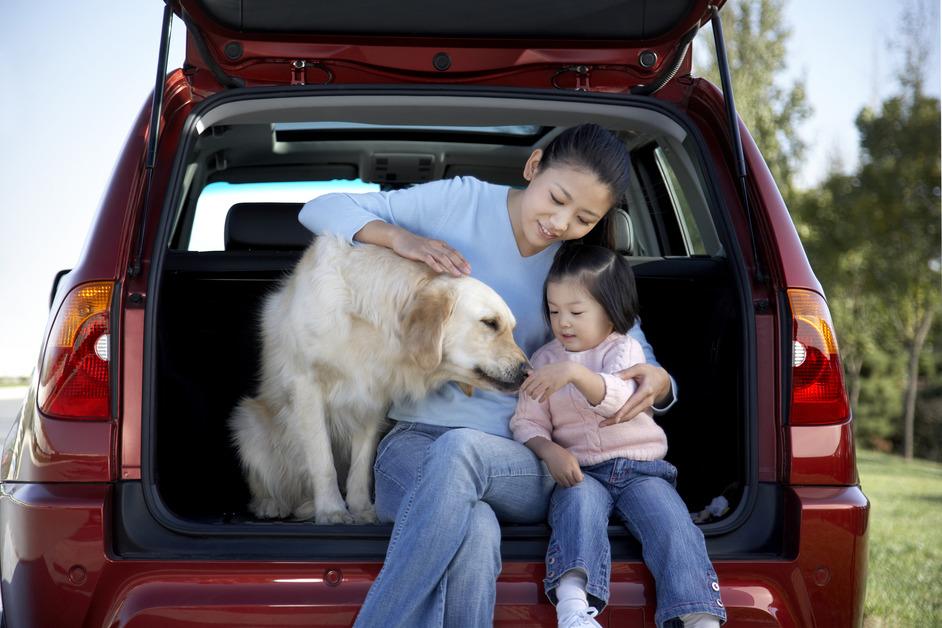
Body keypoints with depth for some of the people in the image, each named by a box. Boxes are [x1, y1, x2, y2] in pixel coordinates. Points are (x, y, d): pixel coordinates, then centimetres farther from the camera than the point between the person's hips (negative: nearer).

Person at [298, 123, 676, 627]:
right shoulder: (461, 202, 3)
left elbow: (637, 358, 17)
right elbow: (320, 210, 5)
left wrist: (656, 381, -9)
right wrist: (399, 237, -14)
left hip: (524, 465, 1)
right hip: (416, 440, -1)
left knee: (460, 449, -38)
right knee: (474, 533, -39)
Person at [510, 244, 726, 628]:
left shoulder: (625, 349, 2)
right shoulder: (544, 359, 12)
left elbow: (617, 398, -20)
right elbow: (527, 423, 6)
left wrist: (575, 373, -38)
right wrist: (550, 451, -16)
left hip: (639, 467, 0)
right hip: (580, 471, 0)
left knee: (669, 519, -26)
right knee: (581, 501, -33)